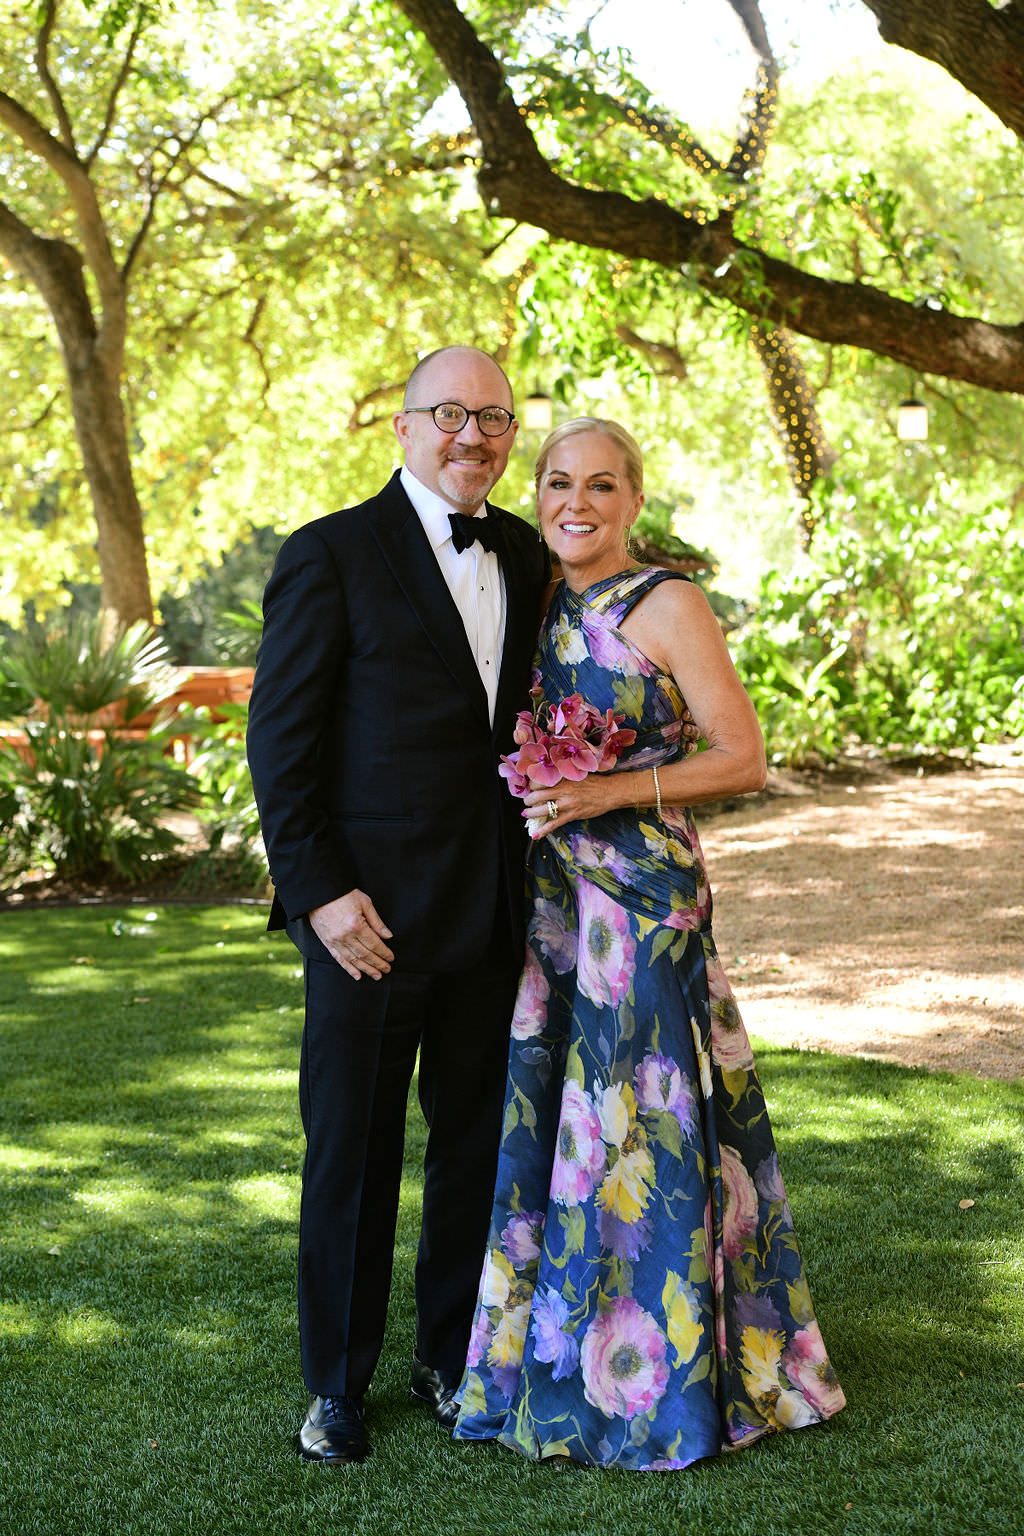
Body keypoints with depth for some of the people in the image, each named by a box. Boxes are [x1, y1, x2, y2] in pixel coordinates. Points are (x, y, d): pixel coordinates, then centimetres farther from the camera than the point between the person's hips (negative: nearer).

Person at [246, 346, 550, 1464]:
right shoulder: (330, 555, -8)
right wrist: (319, 891, -15)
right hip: (371, 913, -5)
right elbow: (279, 740, -10)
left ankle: (452, 1360, 32)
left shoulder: (525, 555, 9)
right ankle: (338, 1384, 23)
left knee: (477, 1143, 15)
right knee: (351, 1157, 7)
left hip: (491, 913, 5)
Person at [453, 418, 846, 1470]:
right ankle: (553, 1354, 24)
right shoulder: (536, 607, 11)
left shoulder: (667, 605, -7)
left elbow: (744, 759, -9)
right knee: (541, 1118, 9)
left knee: (635, 1123, -2)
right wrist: (528, 797, 3)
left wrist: (614, 793, -17)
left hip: (642, 898, -6)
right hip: (545, 899, 6)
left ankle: (654, 1375, 13)